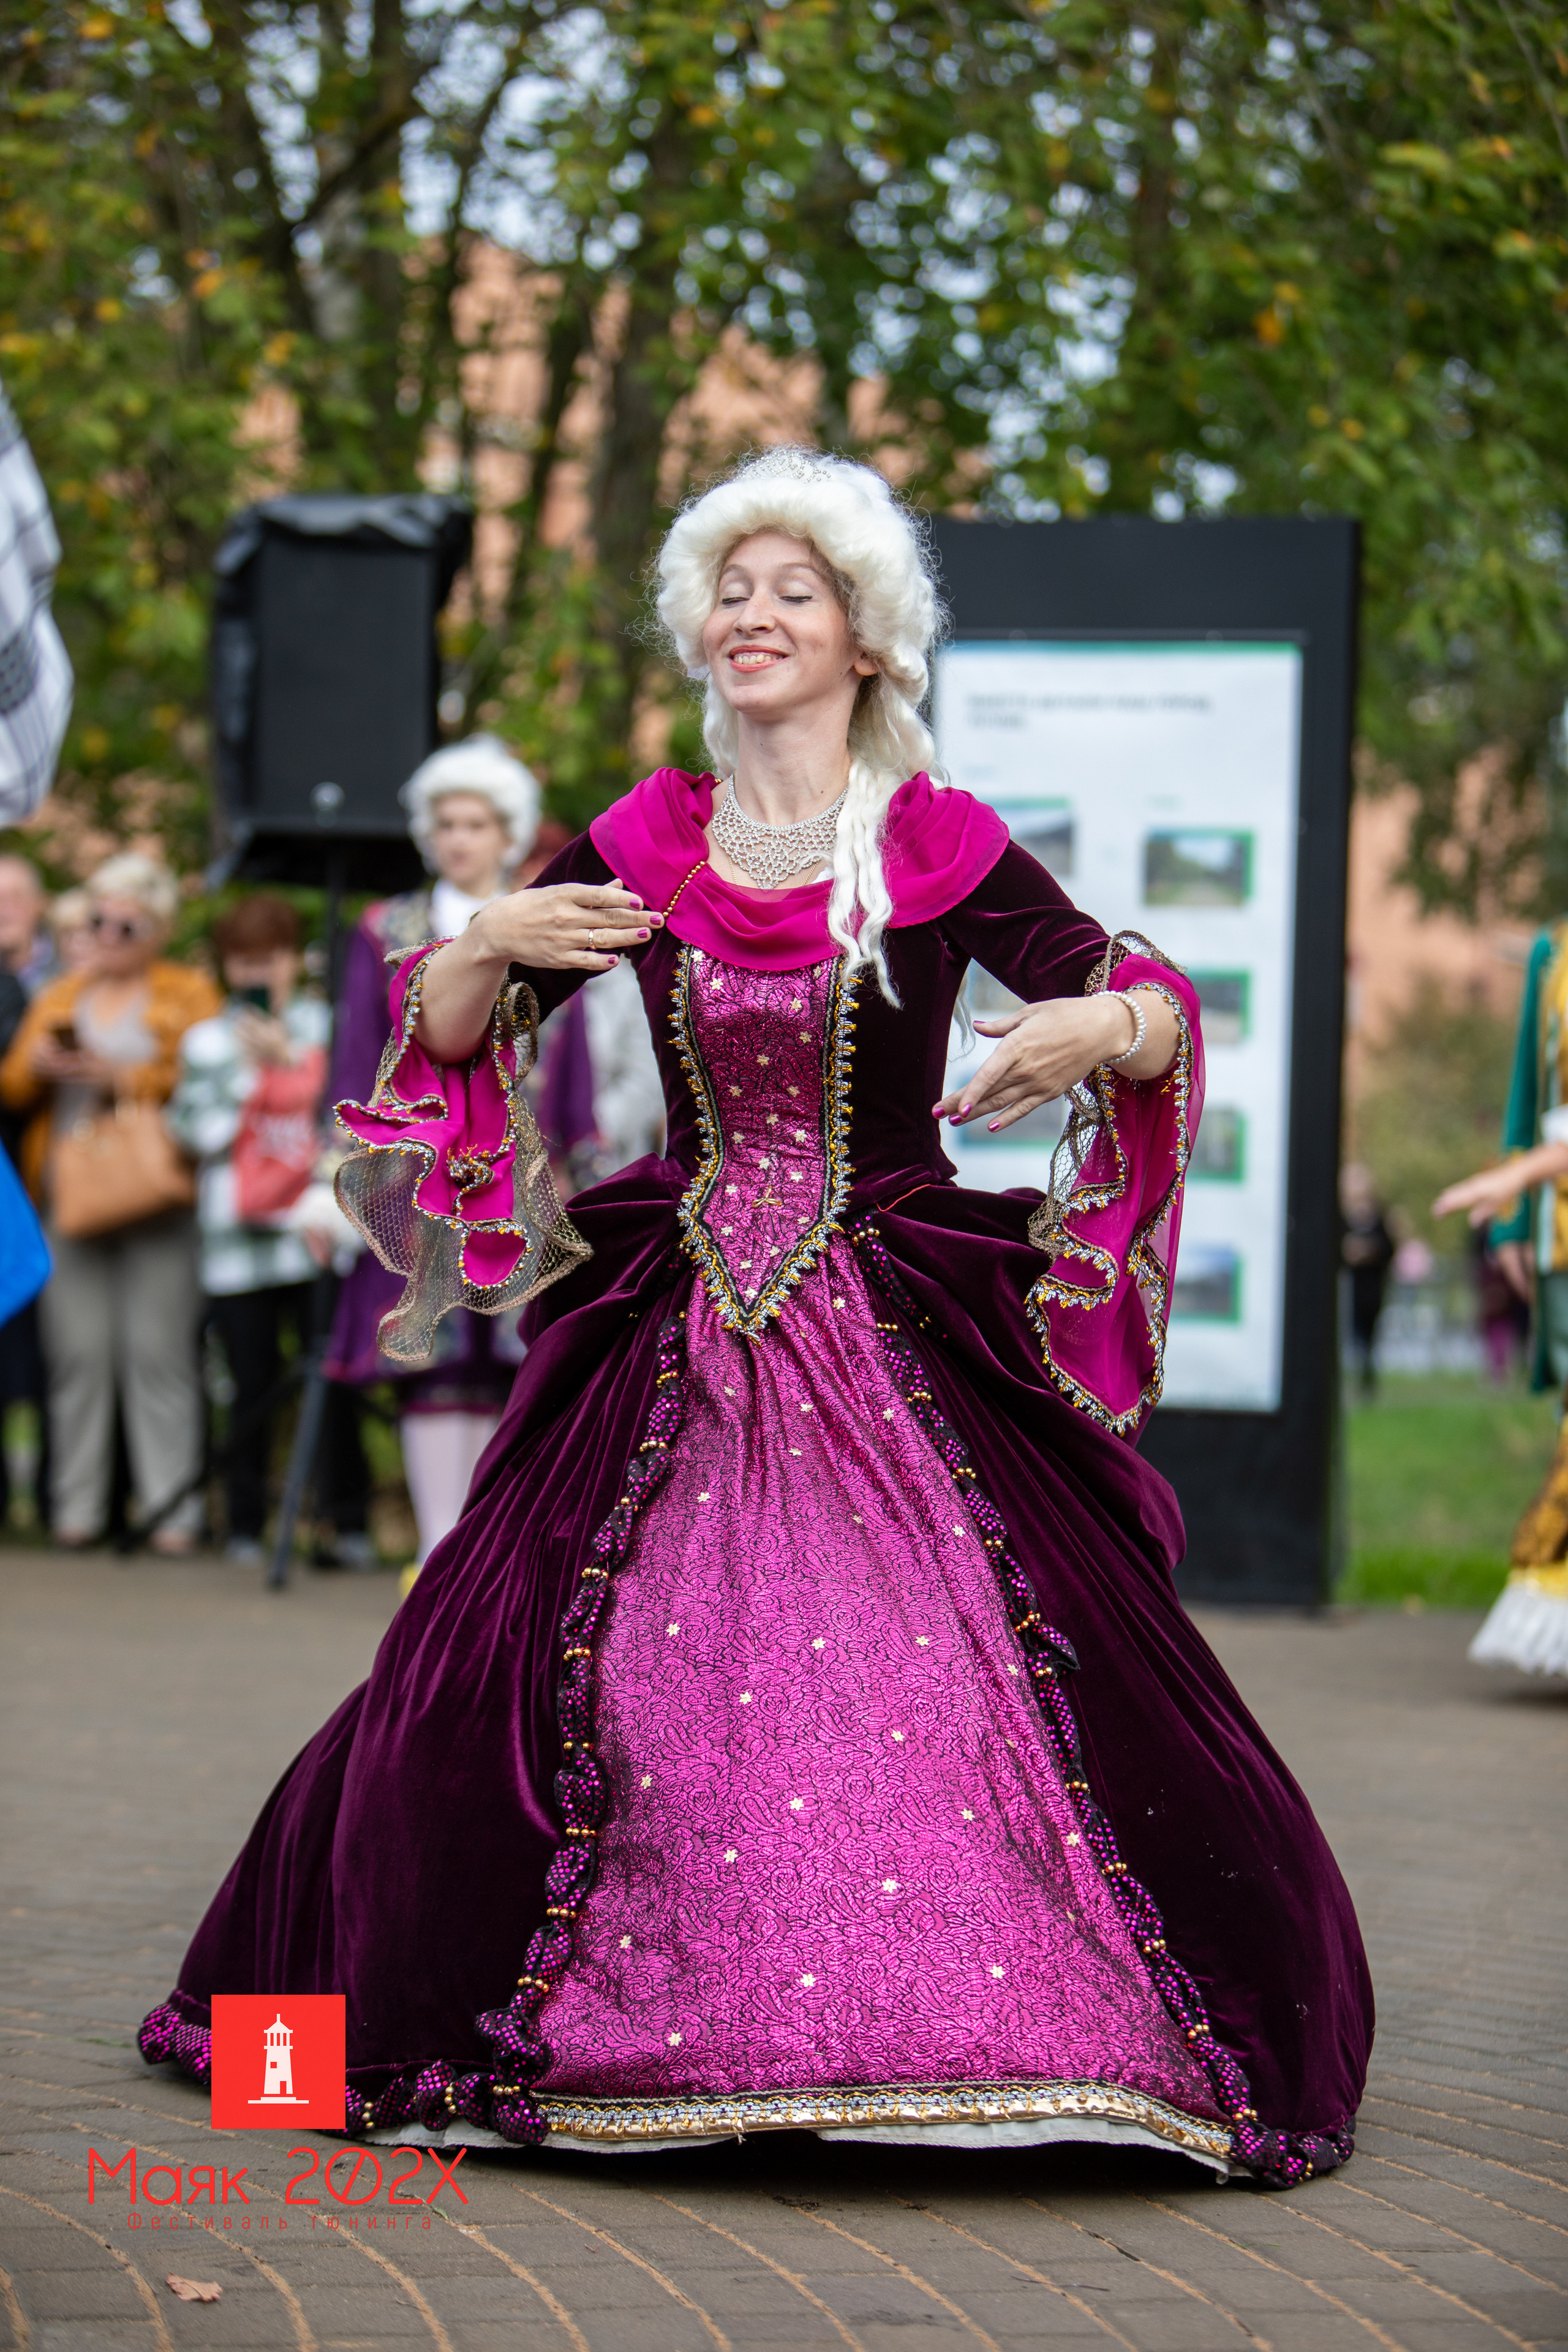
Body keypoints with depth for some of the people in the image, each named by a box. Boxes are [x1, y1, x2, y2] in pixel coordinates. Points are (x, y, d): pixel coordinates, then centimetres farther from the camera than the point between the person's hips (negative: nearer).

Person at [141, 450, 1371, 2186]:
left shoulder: (944, 850, 0)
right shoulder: (641, 847, 7)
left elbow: (1155, 1015, -2)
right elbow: (443, 1035, 10)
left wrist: (1105, 1027, -24)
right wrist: (492, 943, -10)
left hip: (911, 1333, -2)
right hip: (678, 1334, 3)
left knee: (967, 1675, -10)